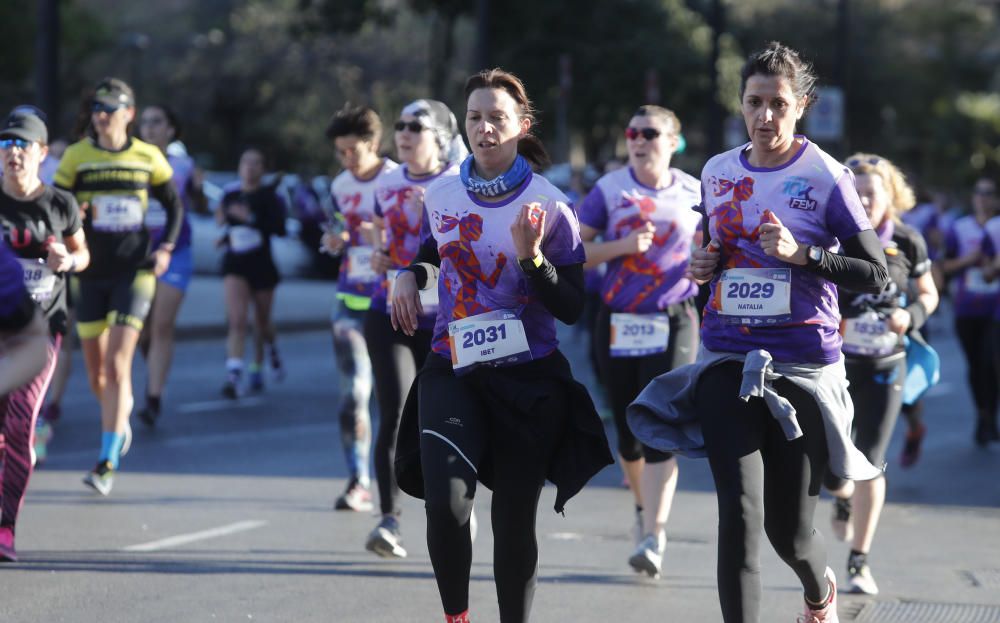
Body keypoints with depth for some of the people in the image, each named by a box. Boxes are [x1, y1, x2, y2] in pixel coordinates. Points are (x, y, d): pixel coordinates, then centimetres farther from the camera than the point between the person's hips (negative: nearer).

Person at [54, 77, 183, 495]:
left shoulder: (148, 158, 2)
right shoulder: (77, 156, 0)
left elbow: (174, 205, 14)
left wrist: (166, 248, 1)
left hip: (135, 271, -2)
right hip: (91, 273, 2)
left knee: (117, 366, -12)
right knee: (96, 371, 7)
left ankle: (107, 463, -13)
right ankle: (120, 418, 40)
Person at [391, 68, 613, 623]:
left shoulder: (547, 206, -9)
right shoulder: (441, 194, 1)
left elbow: (572, 308, -9)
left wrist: (531, 256, -23)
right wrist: (410, 275, 8)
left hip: (528, 378, -1)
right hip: (452, 371, 2)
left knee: (514, 521, 6)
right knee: (446, 504, -18)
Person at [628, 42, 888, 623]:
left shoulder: (826, 178, -6)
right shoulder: (717, 173, 8)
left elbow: (876, 274, -7)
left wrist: (804, 254, -19)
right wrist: (704, 264, 4)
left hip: (802, 364, -3)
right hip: (726, 360, 3)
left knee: (789, 531, 9)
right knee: (740, 515, -13)